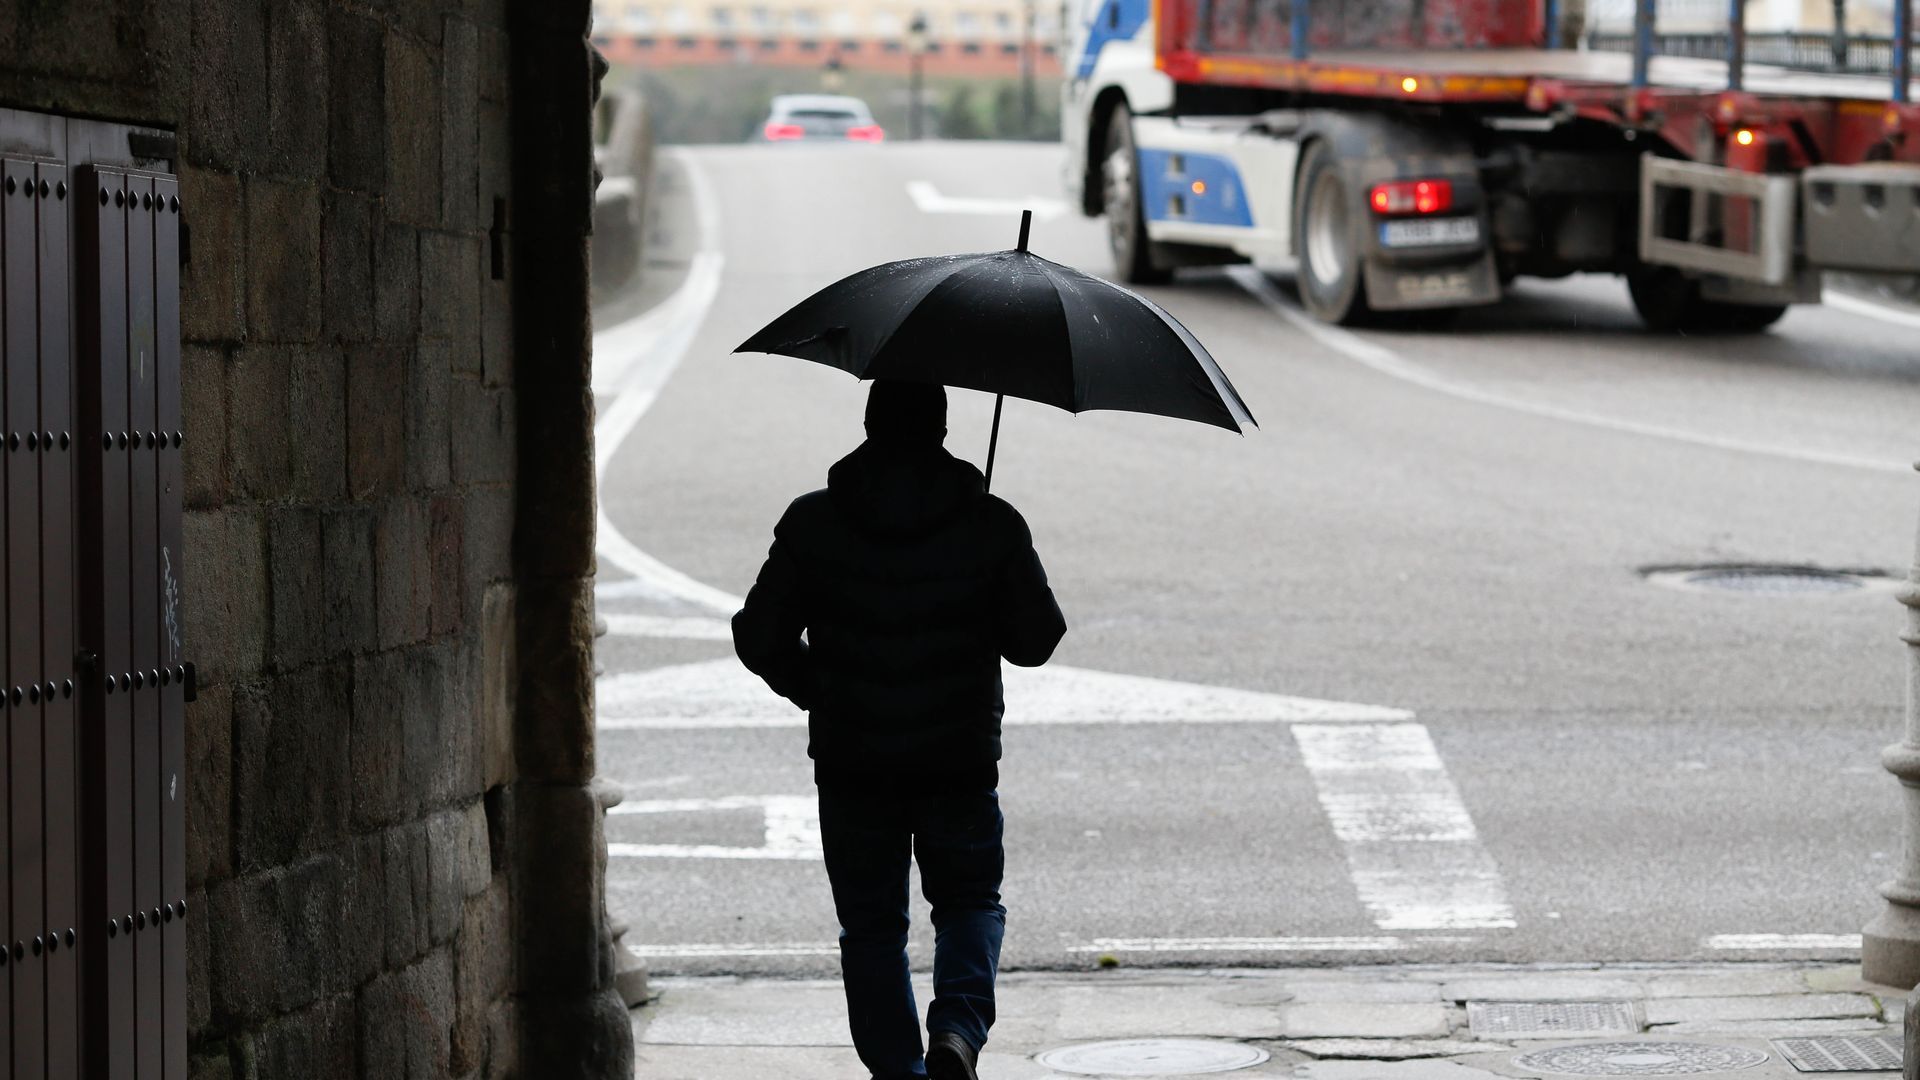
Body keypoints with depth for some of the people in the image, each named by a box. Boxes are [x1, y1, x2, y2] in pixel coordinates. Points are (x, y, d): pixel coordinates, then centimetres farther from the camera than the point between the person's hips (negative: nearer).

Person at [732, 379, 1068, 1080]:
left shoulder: (812, 524, -6)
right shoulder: (991, 525, -7)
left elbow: (760, 640, -2)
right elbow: (1037, 641, -1)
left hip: (851, 763, 0)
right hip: (961, 760, 0)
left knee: (871, 924, 13)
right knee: (971, 900, 17)